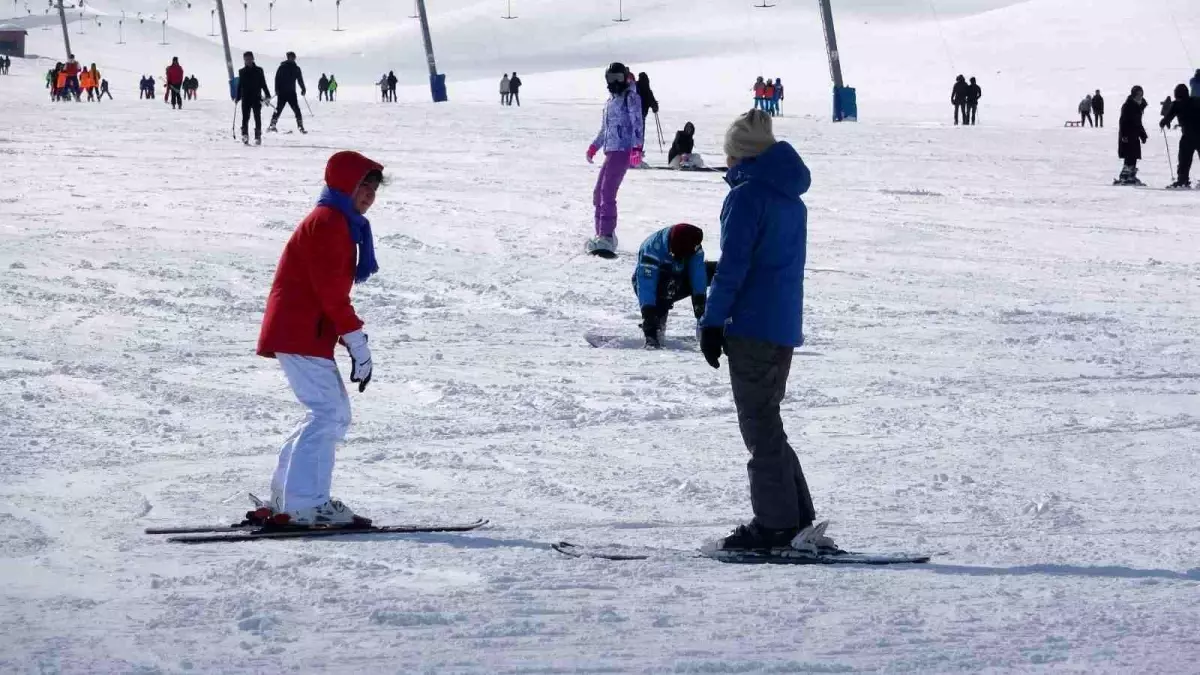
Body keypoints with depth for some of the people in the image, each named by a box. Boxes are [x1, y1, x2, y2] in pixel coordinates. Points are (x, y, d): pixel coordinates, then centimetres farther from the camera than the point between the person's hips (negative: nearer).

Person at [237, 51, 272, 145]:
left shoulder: (258, 71, 5)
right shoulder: (242, 72, 10)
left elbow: (263, 84, 6)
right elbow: (240, 86, 14)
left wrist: (267, 95, -2)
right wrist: (237, 98, 11)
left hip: (256, 98, -1)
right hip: (245, 98, 1)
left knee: (257, 117, -1)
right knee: (245, 117, -10)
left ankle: (258, 137, 3)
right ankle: (245, 135, -12)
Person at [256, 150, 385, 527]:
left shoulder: (342, 224, 21)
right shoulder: (328, 223, -12)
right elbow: (330, 289, -19)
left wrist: (351, 341, 13)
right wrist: (357, 342, -18)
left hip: (305, 333, 10)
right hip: (301, 335, -10)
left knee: (333, 414, 12)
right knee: (327, 413, -14)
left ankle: (285, 497, 15)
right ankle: (306, 504, -18)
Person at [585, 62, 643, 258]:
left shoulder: (630, 97, -3)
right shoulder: (611, 100, 23)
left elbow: (637, 123, -13)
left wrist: (636, 148, -23)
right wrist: (594, 146, 22)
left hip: (623, 151, -10)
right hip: (611, 151, 10)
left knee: (607, 192, -19)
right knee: (599, 193, 11)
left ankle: (606, 239, -24)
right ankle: (602, 235, 19)